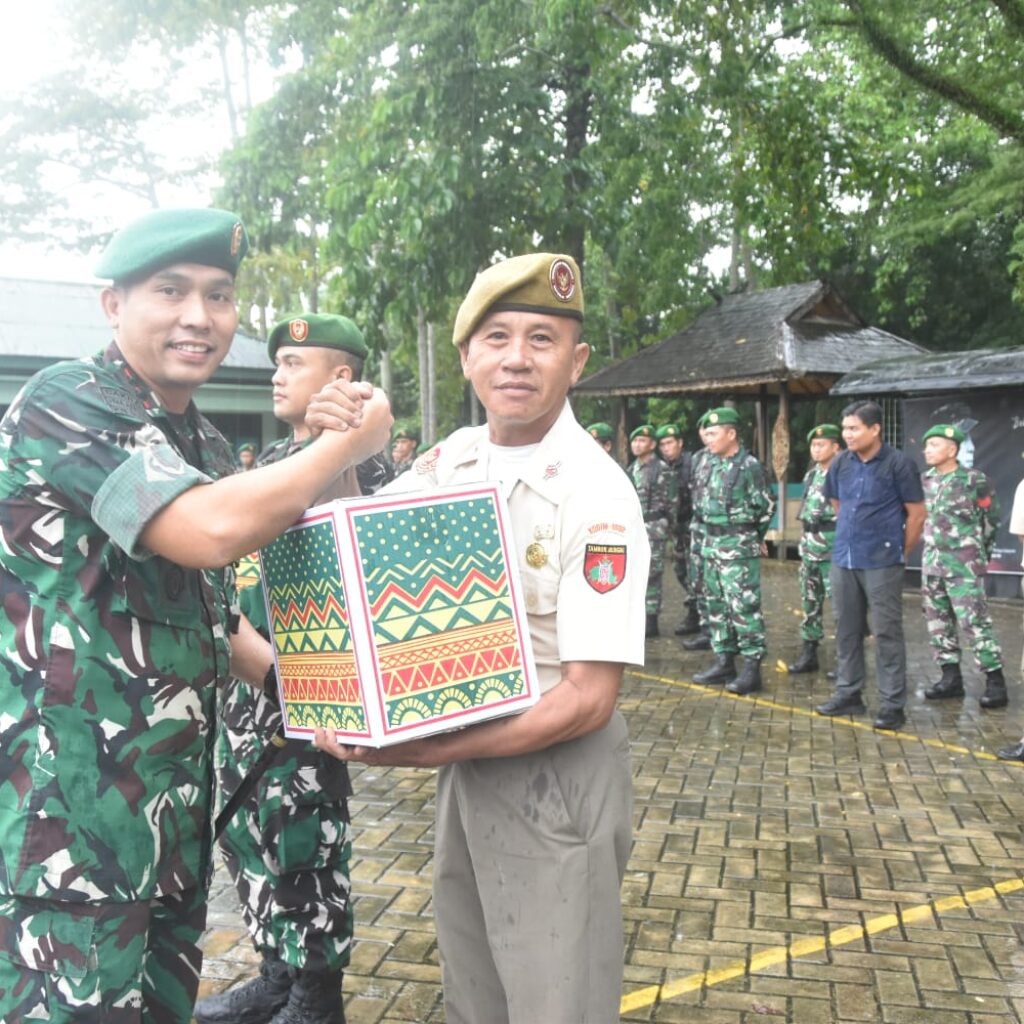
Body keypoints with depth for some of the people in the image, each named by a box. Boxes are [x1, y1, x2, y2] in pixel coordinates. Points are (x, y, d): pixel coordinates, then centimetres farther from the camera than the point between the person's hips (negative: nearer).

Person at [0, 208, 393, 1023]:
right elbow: (214, 530, -28)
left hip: (175, 788, 8)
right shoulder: (65, 404, -14)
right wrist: (351, 442, -15)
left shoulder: (204, 442, 11)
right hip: (69, 791, -7)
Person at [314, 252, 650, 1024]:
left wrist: (423, 751, -25)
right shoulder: (451, 460, -1)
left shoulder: (595, 494, -21)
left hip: (555, 776, -6)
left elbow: (587, 698, -22)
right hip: (465, 763, 6)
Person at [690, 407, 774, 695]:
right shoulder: (714, 463, 11)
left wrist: (748, 537, 2)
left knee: (744, 607, -6)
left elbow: (766, 507, -8)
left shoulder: (749, 466, -12)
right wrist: (710, 535, 13)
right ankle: (724, 662, 22)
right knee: (716, 605, 13)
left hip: (738, 548, -8)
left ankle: (751, 668, -1)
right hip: (712, 544, 8)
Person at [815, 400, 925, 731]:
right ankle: (848, 693, 26)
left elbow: (917, 513, -5)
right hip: (843, 559, 6)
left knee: (887, 633, 0)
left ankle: (893, 704, 7)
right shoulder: (840, 463, 3)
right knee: (846, 629, 13)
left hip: (881, 563, -5)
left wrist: (901, 552, 2)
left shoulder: (898, 464, -11)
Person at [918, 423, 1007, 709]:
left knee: (974, 622, -8)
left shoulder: (973, 480, -10)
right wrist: (931, 545, 15)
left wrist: (976, 549, 8)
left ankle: (996, 681, 1)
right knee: (937, 621, 9)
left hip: (964, 564, -6)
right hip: (932, 561, 7)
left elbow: (992, 518, 1)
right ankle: (951, 677, 18)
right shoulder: (925, 480, 7)